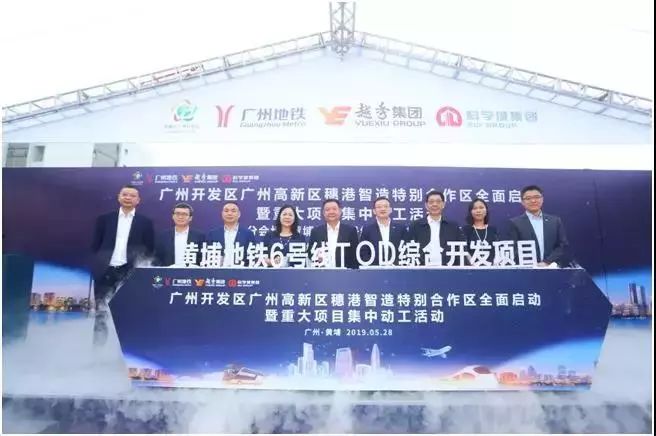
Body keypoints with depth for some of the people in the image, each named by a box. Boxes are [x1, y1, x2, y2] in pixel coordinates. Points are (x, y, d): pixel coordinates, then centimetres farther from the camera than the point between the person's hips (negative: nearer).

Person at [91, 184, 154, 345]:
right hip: (106, 271, 1)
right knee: (101, 311, 4)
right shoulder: (104, 219, 9)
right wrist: (96, 265, 0)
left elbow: (149, 250, 5)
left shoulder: (145, 222, 6)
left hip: (129, 271, -1)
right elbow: (95, 245, 8)